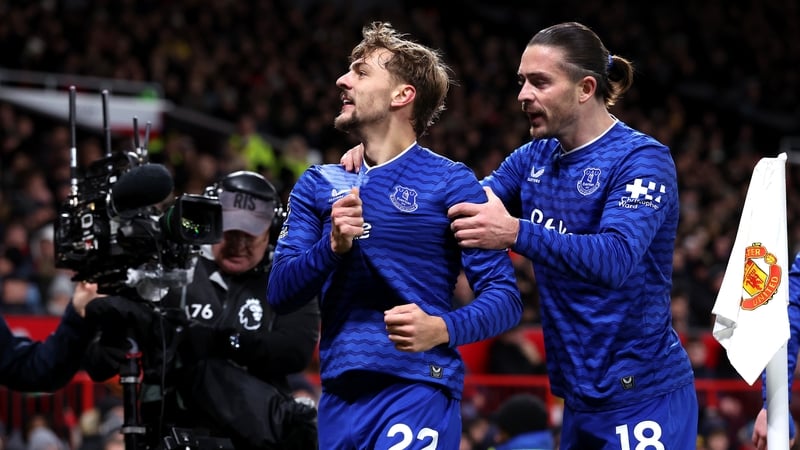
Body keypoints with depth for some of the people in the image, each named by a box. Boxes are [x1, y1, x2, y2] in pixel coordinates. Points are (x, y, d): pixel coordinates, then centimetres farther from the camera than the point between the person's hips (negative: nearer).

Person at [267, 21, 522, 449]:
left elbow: (503, 295, -6)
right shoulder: (318, 185, 12)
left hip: (417, 388, -5)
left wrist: (442, 329, -24)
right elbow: (280, 293, 4)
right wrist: (332, 247, -14)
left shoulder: (450, 183, -2)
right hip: (339, 394, 5)